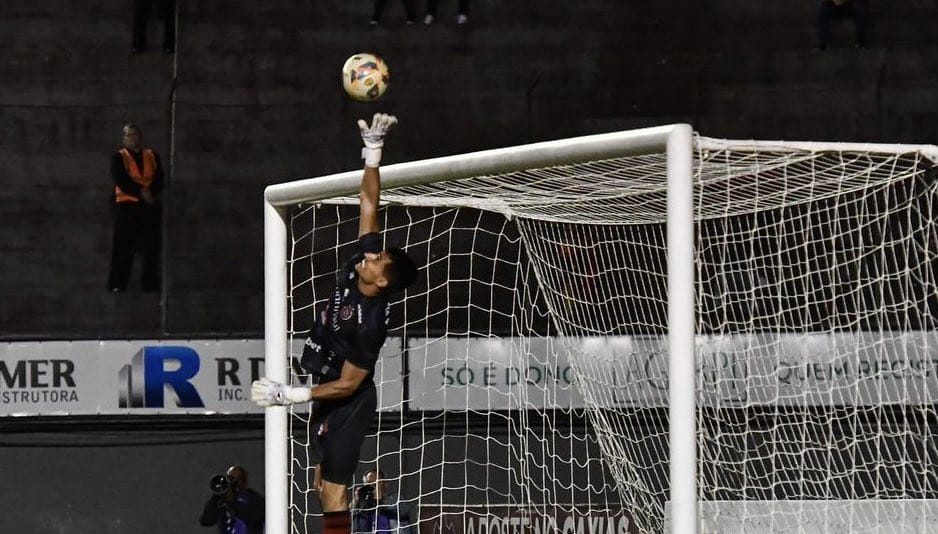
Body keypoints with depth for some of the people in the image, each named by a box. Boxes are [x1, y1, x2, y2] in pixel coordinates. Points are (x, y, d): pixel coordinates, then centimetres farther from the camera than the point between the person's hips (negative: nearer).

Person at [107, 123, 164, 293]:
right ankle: (117, 284, -5)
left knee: (151, 247, 0)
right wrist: (140, 192, -17)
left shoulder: (152, 156, 14)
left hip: (150, 206, 3)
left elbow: (159, 180, 4)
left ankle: (151, 283, 4)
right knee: (123, 247, -6)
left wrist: (151, 193, -15)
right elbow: (121, 180, -9)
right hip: (127, 205, -3)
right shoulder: (118, 157, 4)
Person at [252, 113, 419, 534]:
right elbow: (368, 203, -2)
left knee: (334, 488, -13)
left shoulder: (369, 322, -28)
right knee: (324, 483, 12)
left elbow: (348, 384, -22)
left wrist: (289, 395, -22)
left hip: (348, 403, -9)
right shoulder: (358, 266, -8)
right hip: (330, 395, 9)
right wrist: (373, 152, -10)